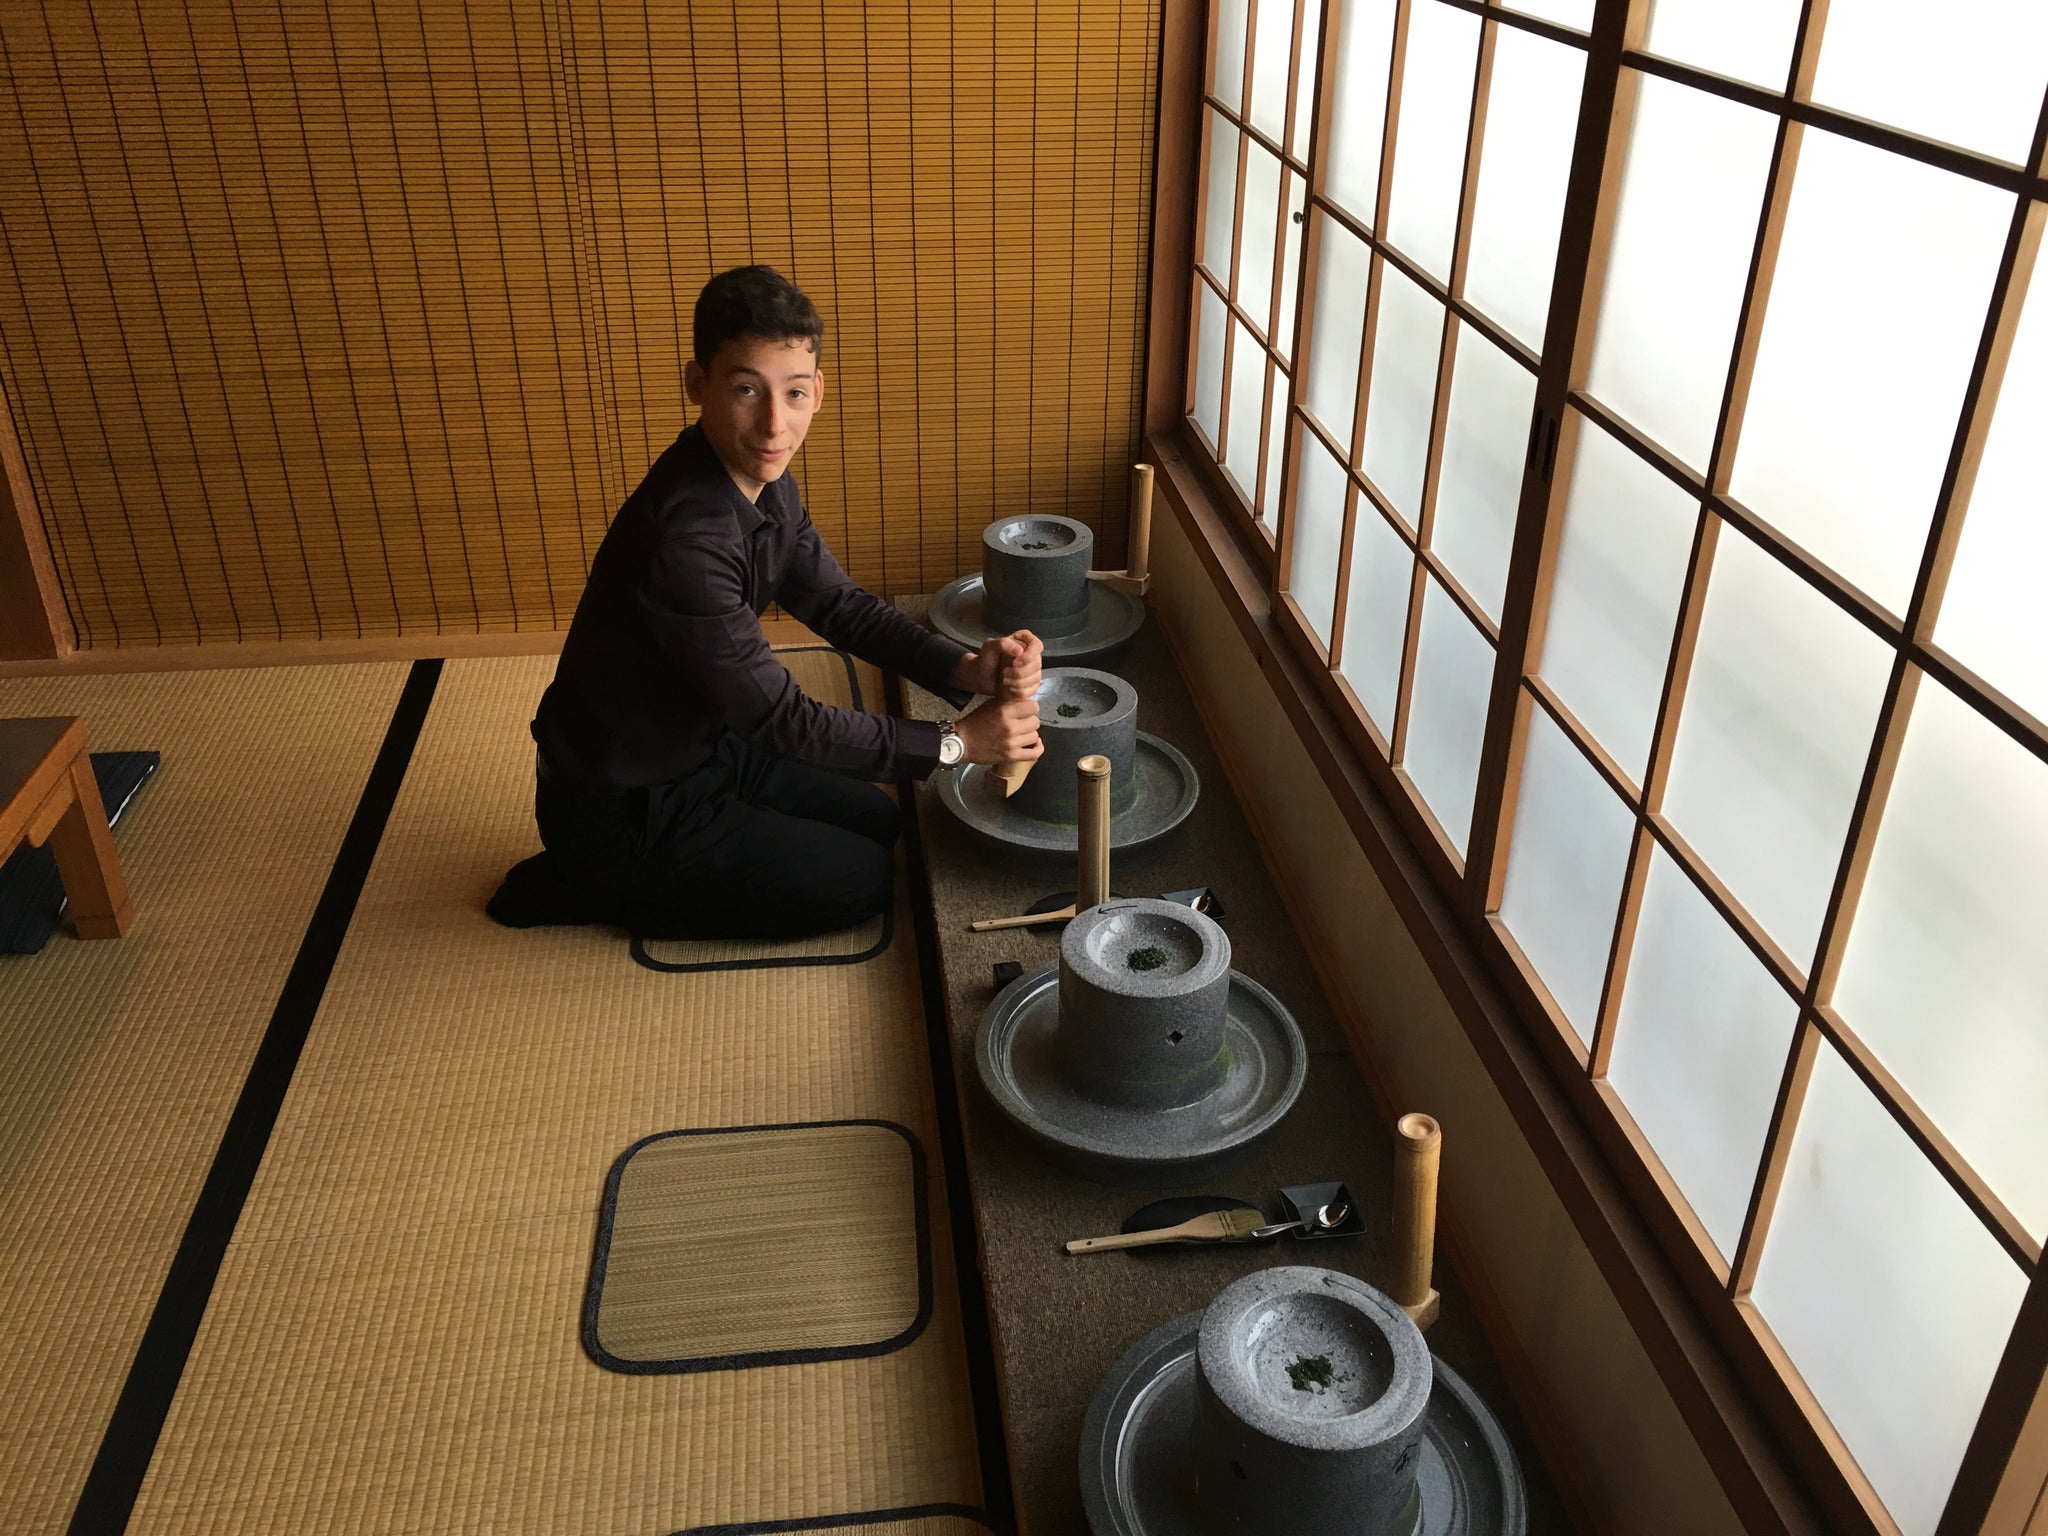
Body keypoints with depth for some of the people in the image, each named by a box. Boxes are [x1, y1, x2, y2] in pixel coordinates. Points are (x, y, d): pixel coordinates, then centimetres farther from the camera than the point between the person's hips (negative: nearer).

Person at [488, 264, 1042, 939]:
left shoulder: (764, 479, -6)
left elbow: (837, 603, 1)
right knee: (862, 881, -1)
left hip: (697, 747, 9)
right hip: (617, 808, -9)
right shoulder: (686, 535, -35)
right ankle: (585, 887, 4)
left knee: (876, 821, 16)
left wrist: (968, 670, -15)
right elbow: (780, 720, -29)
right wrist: (956, 742, -23)